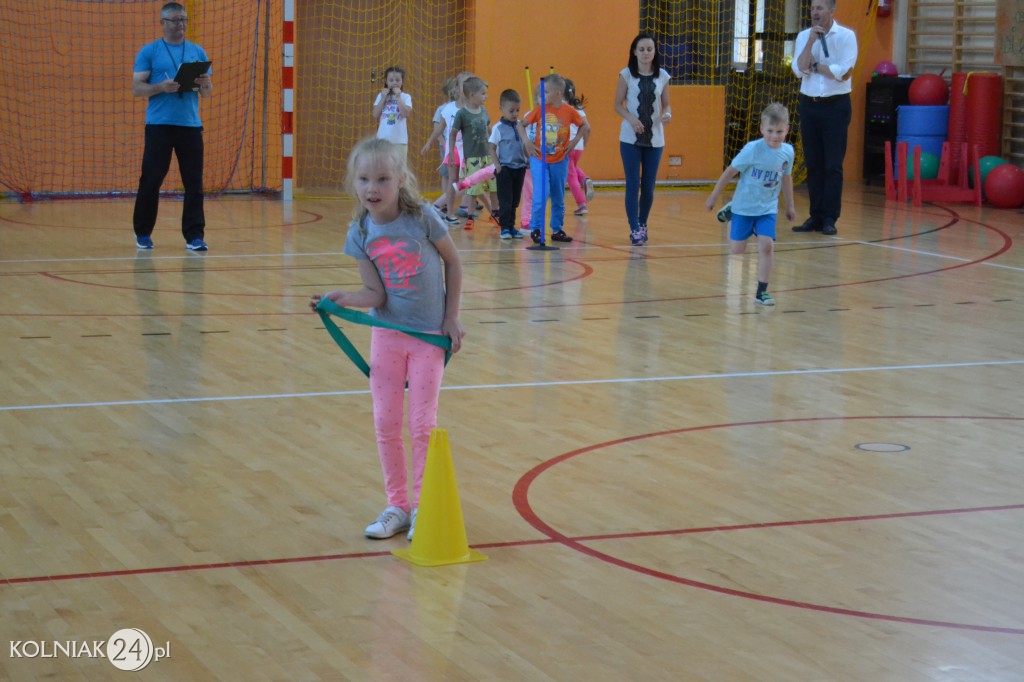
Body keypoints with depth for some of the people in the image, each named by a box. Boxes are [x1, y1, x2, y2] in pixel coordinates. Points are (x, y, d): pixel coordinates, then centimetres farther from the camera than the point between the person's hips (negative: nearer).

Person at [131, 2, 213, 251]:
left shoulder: (198, 52, 12)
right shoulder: (149, 52, 3)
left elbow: (208, 91, 12)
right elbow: (137, 88, -3)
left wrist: (205, 85, -11)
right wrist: (161, 87, -20)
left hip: (191, 125, 2)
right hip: (159, 125, -2)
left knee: (194, 183, -2)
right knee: (150, 180, 2)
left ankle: (194, 236, 1)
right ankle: (142, 232, 17)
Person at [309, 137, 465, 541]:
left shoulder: (422, 218, -17)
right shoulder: (361, 233, -8)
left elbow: (453, 262, -3)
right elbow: (376, 294, -11)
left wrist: (451, 318, -4)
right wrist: (341, 299, -30)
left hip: (429, 335, -3)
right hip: (387, 334, 3)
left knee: (422, 424, 1)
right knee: (386, 423, 6)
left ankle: (421, 507, 14)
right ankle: (397, 506, 20)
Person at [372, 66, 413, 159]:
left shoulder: (405, 97, 1)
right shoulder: (381, 96, 7)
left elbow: (406, 114, -14)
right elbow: (375, 115, -1)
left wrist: (398, 97, -13)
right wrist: (383, 98, -5)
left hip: (400, 139, -2)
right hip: (383, 139, 2)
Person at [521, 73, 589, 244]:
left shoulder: (569, 111, -6)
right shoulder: (540, 109, -6)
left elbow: (585, 126, 8)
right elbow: (521, 124, 3)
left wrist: (575, 141, -2)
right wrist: (526, 142, -9)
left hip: (560, 161, 1)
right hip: (539, 160, -1)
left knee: (559, 198, 11)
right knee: (540, 197, -11)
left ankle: (557, 230, 22)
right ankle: (535, 229, 1)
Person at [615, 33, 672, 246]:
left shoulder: (662, 76, 4)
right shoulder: (627, 75, -2)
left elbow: (666, 104, 11)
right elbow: (618, 105, 0)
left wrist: (668, 114, -12)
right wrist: (631, 119, -18)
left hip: (655, 139, 2)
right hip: (630, 138, -2)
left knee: (649, 186, 6)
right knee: (633, 184, -5)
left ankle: (643, 224, 24)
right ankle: (634, 229, -2)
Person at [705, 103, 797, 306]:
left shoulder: (787, 151, -8)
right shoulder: (752, 150, -22)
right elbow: (730, 171, -13)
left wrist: (790, 205, 16)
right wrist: (714, 197, -7)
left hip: (767, 208, 2)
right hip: (744, 206, -2)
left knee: (767, 245, -13)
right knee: (737, 249, 10)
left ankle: (762, 291, -2)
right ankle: (730, 213, 39)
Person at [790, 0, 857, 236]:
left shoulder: (846, 36, -5)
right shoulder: (803, 36, 6)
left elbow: (844, 72, -15)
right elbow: (799, 70, -6)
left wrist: (814, 66, -6)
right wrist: (811, 42, -14)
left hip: (836, 105, -4)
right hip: (809, 104, 4)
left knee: (833, 166, -3)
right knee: (813, 164, 6)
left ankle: (830, 218, 0)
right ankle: (815, 216, 11)